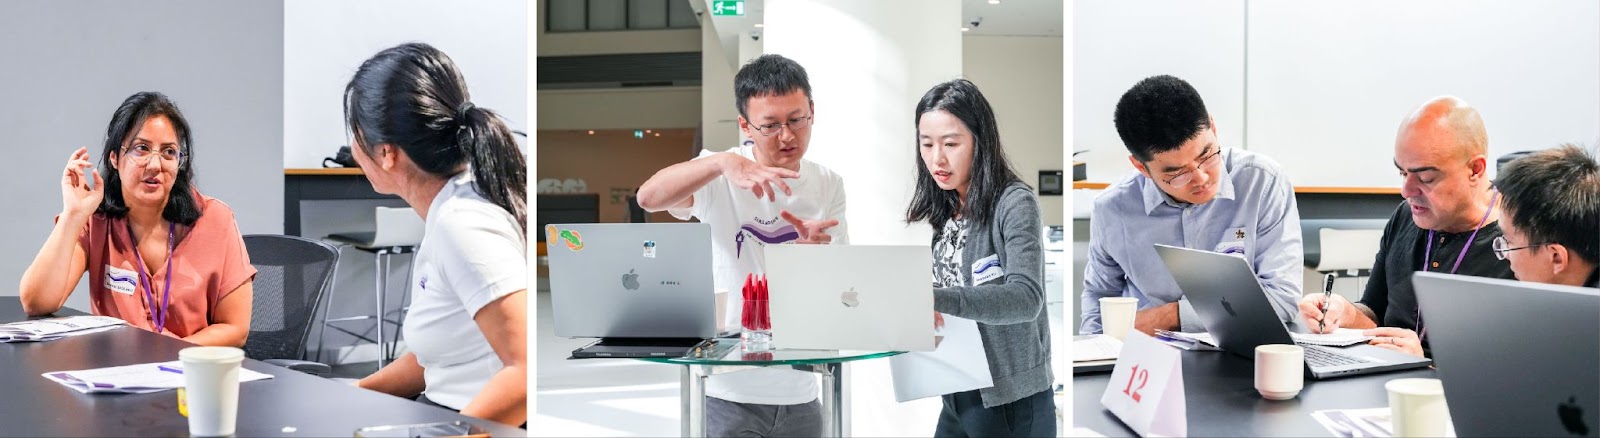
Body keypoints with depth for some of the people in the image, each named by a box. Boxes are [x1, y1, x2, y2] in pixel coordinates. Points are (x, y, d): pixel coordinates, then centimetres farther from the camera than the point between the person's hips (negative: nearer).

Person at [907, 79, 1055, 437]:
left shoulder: (1014, 203, -12)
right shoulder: (941, 212, 9)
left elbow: (1026, 298, -25)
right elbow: (934, 302, 9)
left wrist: (936, 299, -36)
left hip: (1012, 400, -6)